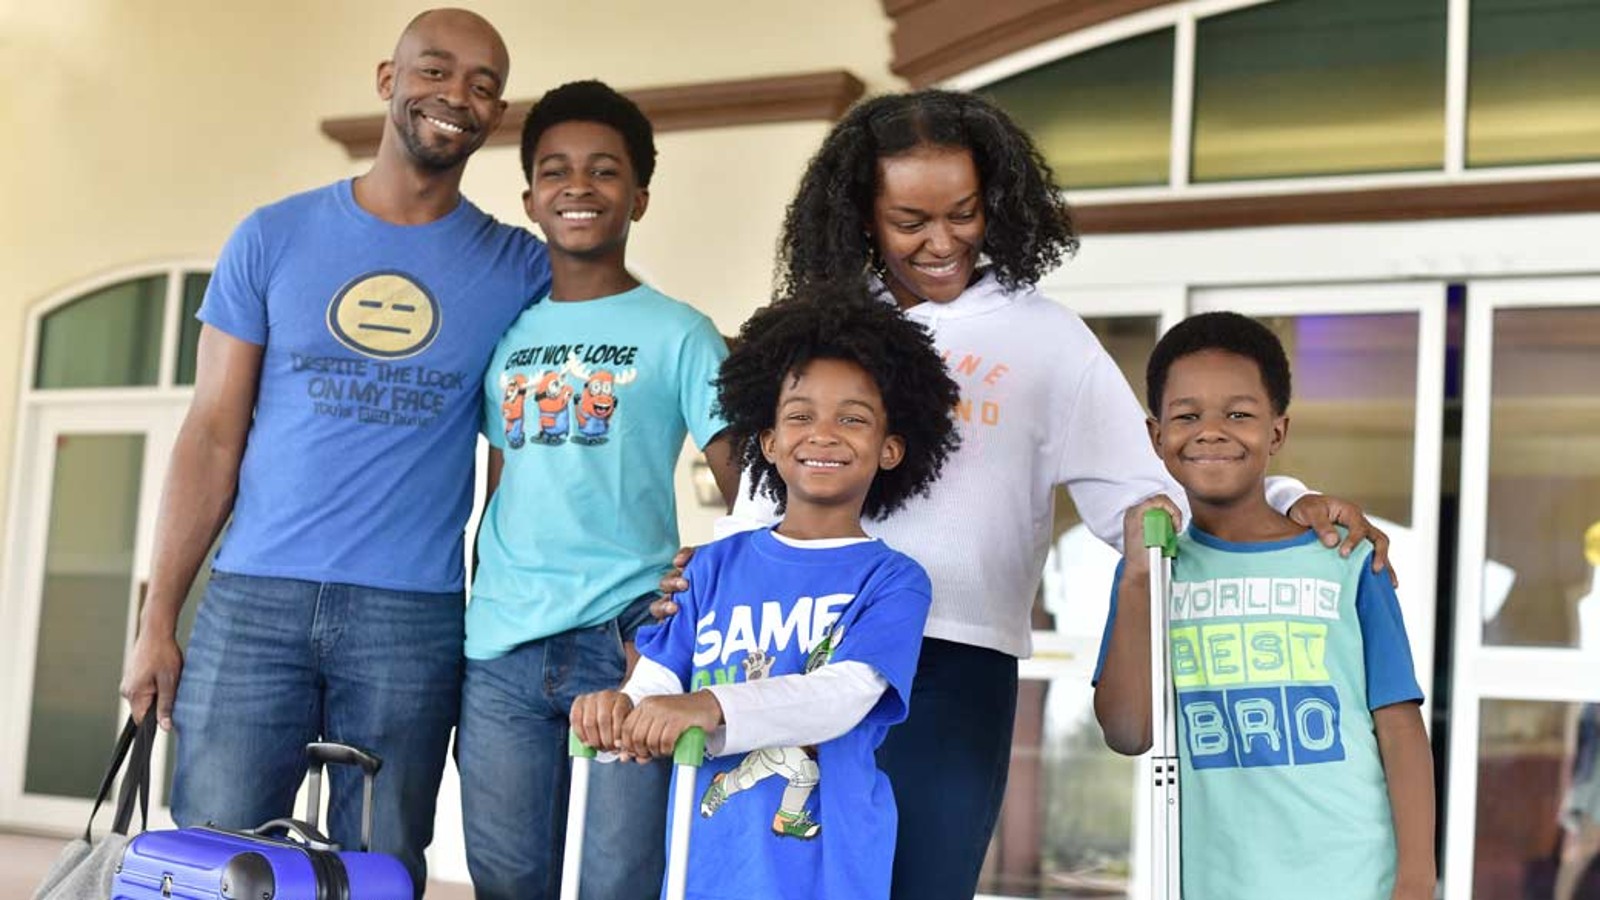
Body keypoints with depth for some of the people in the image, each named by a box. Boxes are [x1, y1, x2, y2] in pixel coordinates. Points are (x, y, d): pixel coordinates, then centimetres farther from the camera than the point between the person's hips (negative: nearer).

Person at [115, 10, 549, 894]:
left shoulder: (519, 269, 5)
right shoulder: (274, 237, 5)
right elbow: (212, 436, 5)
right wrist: (157, 618, 0)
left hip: (413, 619, 0)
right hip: (252, 600, 0)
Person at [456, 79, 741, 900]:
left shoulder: (678, 334, 2)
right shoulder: (506, 332, 14)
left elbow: (748, 500, -1)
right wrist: (472, 624, 13)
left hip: (625, 641, -4)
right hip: (499, 649, 4)